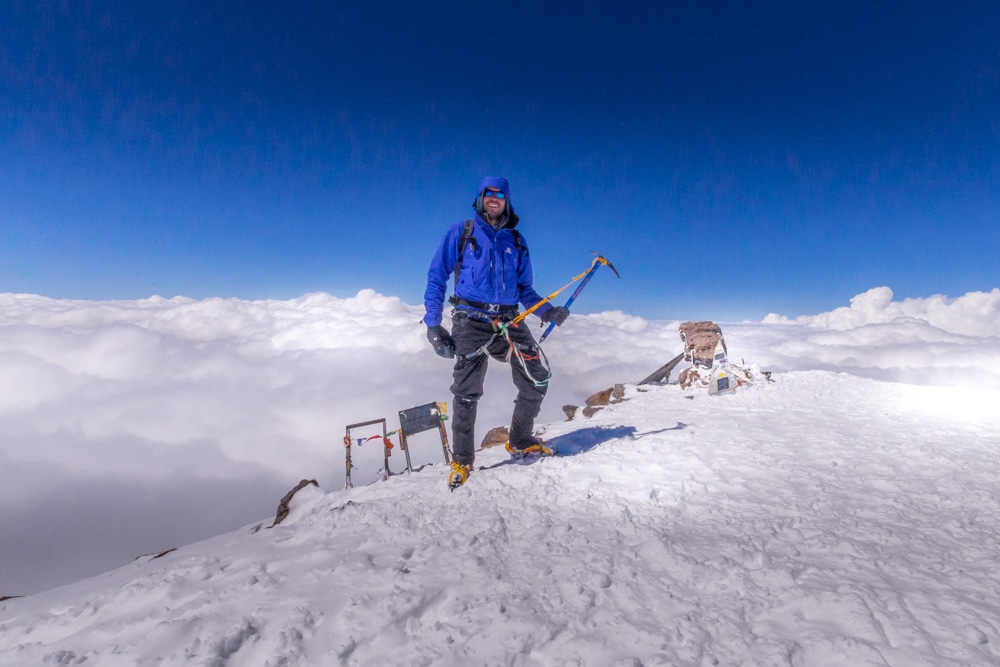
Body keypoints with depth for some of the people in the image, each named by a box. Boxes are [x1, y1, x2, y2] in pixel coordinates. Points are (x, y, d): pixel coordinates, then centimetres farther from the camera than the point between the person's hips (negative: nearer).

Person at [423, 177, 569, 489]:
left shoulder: (516, 241, 16)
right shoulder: (461, 232, 7)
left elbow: (525, 289, 17)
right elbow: (436, 277, 3)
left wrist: (547, 311, -1)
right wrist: (433, 324, -5)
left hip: (509, 321, 4)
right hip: (471, 320, -3)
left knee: (538, 379, -3)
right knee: (466, 393, -7)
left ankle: (520, 442, 19)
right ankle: (461, 460, 13)